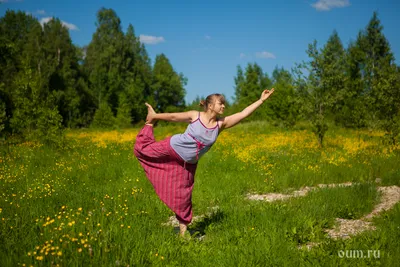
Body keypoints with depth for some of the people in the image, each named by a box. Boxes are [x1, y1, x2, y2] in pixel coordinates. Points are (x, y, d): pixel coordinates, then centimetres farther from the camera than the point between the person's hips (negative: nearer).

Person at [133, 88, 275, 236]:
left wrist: (261, 100, -19)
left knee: (183, 193, 6)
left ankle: (183, 227, 20)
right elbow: (173, 116, -6)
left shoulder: (221, 124, -10)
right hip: (173, 147, -2)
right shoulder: (195, 116, -16)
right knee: (141, 149, 7)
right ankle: (149, 124, 33)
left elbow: (243, 113, -15)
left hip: (188, 162, 2)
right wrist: (155, 116, 1)